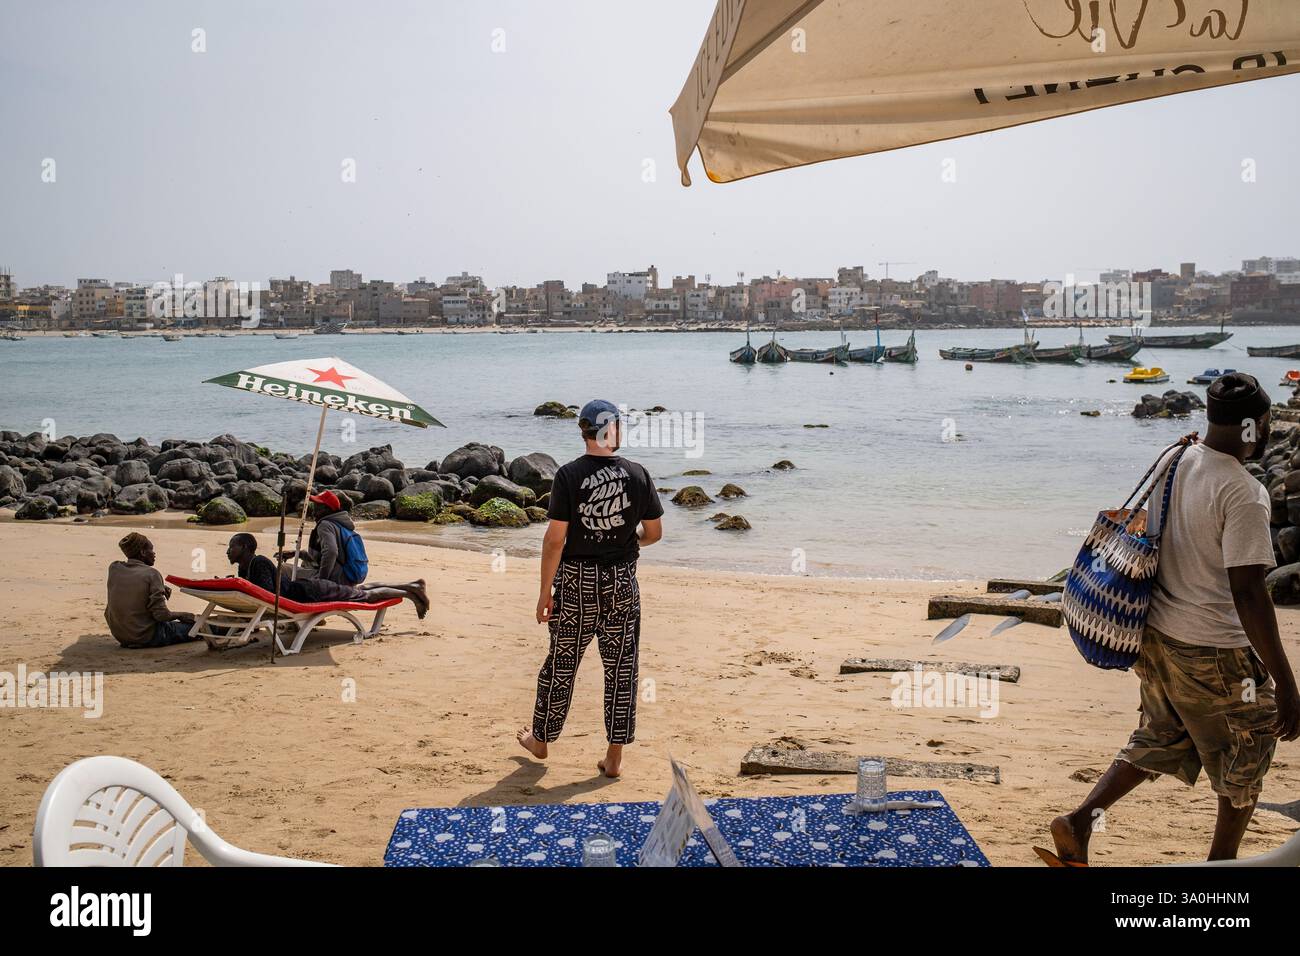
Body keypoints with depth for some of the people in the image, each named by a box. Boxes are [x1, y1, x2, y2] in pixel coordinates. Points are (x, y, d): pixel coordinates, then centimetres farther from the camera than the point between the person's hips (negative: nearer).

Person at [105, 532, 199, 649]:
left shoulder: (113, 569, -1)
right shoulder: (151, 574, -18)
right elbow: (161, 615, -21)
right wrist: (181, 615, 1)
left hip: (120, 636, 6)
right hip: (147, 638, -6)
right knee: (194, 626, 9)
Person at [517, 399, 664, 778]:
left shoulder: (569, 475, -11)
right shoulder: (638, 474, -4)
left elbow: (555, 538, -12)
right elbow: (654, 533, 3)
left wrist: (545, 592, -6)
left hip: (576, 580, -1)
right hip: (622, 583, 1)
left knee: (561, 663, 13)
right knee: (621, 668, 8)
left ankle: (541, 739, 29)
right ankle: (614, 757, 13)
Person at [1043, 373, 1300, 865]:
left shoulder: (1175, 462, -1)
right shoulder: (1243, 493, -23)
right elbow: (1248, 592, -27)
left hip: (1157, 636, 7)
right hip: (1214, 651, -7)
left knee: (1159, 740, 22)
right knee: (1246, 755, 16)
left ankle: (1080, 821, 12)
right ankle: (1222, 861, 30)